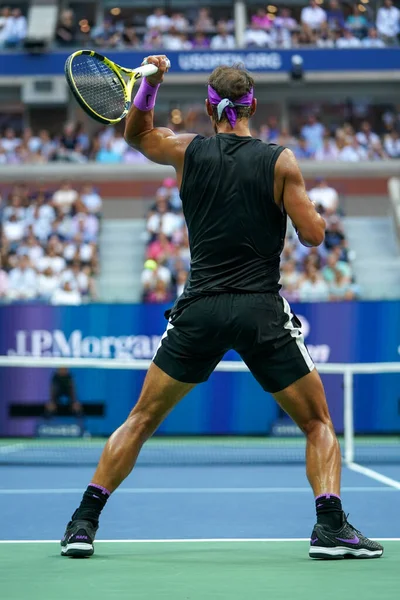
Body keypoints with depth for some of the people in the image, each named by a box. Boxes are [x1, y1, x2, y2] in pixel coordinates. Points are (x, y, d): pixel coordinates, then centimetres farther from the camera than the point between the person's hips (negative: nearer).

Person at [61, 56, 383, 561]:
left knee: (142, 420, 15)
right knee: (318, 423, 11)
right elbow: (313, 233, -3)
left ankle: (84, 522, 13)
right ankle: (330, 525, -6)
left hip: (199, 311, 2)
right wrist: (316, 213, 18)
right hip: (262, 310, -2)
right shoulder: (280, 161, -2)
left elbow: (136, 133, 24)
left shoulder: (187, 150, 5)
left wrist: (150, 83, 15)